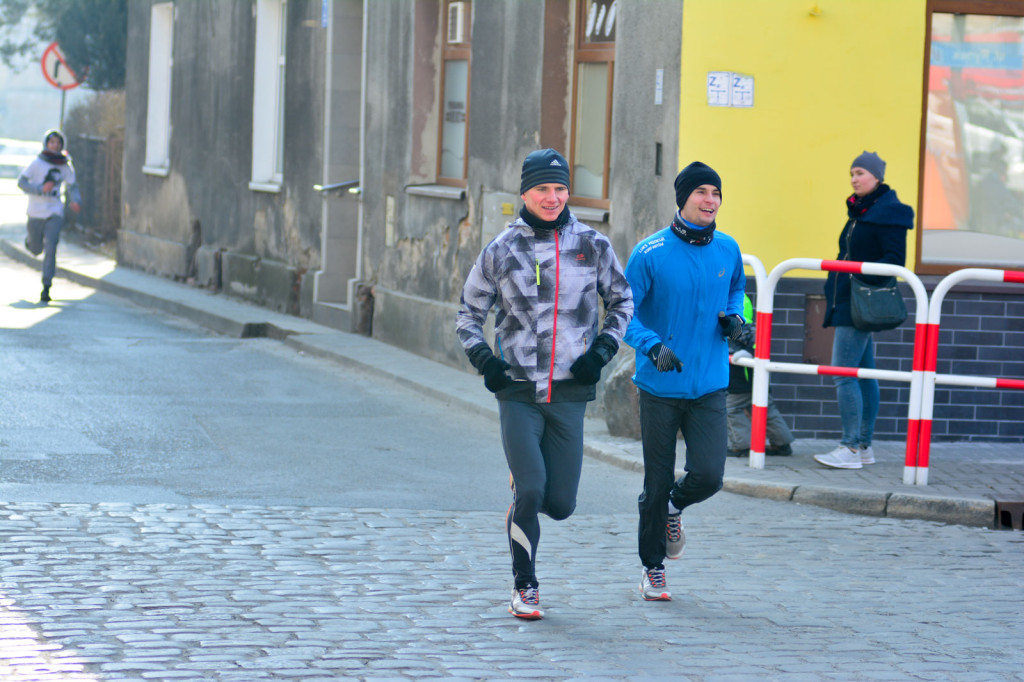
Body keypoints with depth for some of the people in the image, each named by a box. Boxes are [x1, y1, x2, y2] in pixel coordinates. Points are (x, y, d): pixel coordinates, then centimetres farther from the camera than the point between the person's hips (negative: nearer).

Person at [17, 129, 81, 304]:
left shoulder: (66, 166, 1)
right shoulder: (37, 163, -8)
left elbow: (72, 186, 13)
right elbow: (21, 182, -11)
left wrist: (76, 201, -8)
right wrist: (41, 189, -24)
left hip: (55, 213, 1)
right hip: (36, 213, -1)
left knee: (50, 248, -13)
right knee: (36, 249, 13)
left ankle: (46, 288, -9)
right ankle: (29, 242, 52)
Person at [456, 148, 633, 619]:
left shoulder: (592, 246, 3)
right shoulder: (501, 251, 1)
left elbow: (622, 302, 17)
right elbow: (468, 313, 13)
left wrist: (602, 350, 2)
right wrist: (482, 358, -2)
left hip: (569, 394, 1)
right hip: (518, 391, -1)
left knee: (560, 504, 1)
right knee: (530, 491, -14)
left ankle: (521, 508, 38)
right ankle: (525, 588, 4)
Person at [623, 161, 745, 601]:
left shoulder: (728, 250, 2)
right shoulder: (650, 253, -10)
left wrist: (733, 317, 1)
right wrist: (654, 347, -25)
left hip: (709, 387, 3)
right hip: (659, 387, -3)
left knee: (708, 476, -10)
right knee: (657, 483, 4)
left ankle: (675, 508, 26)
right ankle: (652, 569, 22)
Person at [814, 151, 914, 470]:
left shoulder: (887, 212, -11)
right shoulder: (860, 211, 17)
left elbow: (894, 260, -16)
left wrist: (862, 276, -26)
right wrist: (835, 286, 17)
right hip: (847, 302, 10)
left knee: (844, 373, -14)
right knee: (863, 374, 11)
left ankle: (850, 449, -15)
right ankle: (864, 446, 15)